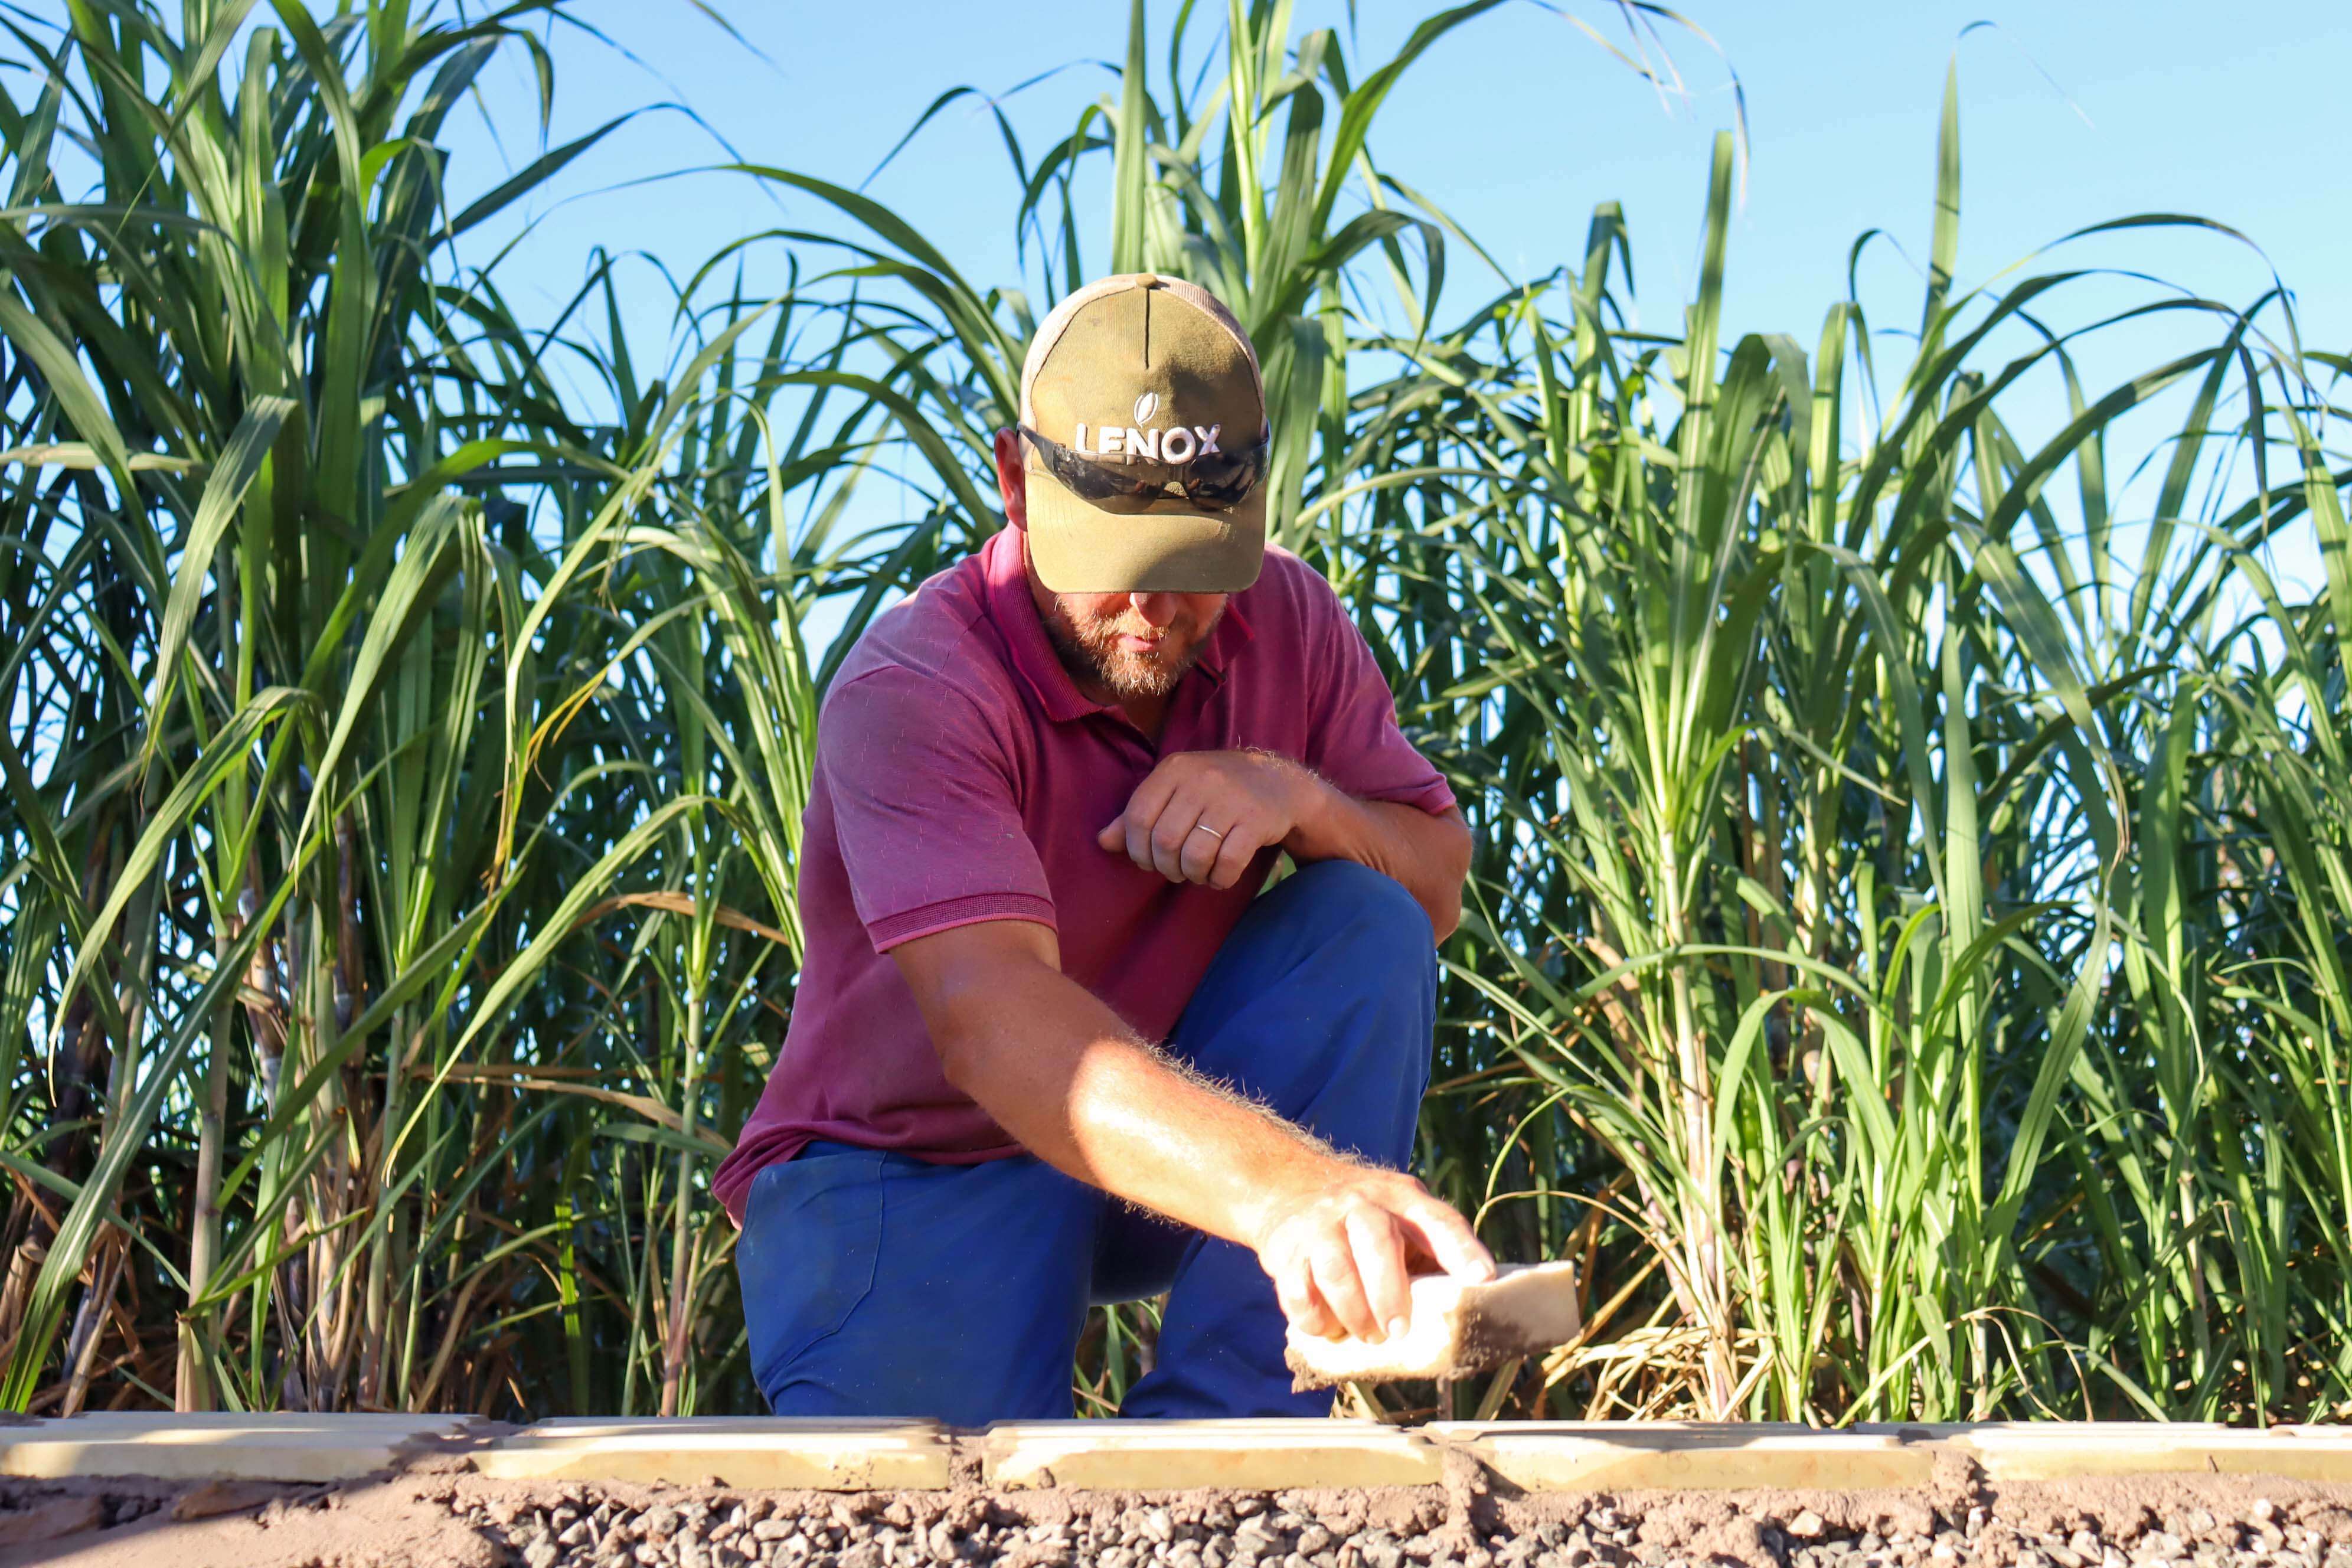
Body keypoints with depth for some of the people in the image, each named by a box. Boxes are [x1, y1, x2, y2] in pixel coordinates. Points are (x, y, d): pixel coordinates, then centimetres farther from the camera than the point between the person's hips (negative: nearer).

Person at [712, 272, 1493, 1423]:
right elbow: (990, 1018, -42)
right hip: (915, 1163, -6)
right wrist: (1286, 1190, -59)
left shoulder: (1285, 620, -5)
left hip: (1177, 1132, 6)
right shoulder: (910, 693, -25)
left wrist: (1300, 798, -24)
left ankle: (1217, 1431, -19)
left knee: (1366, 927, -21)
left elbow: (1440, 887, 1)